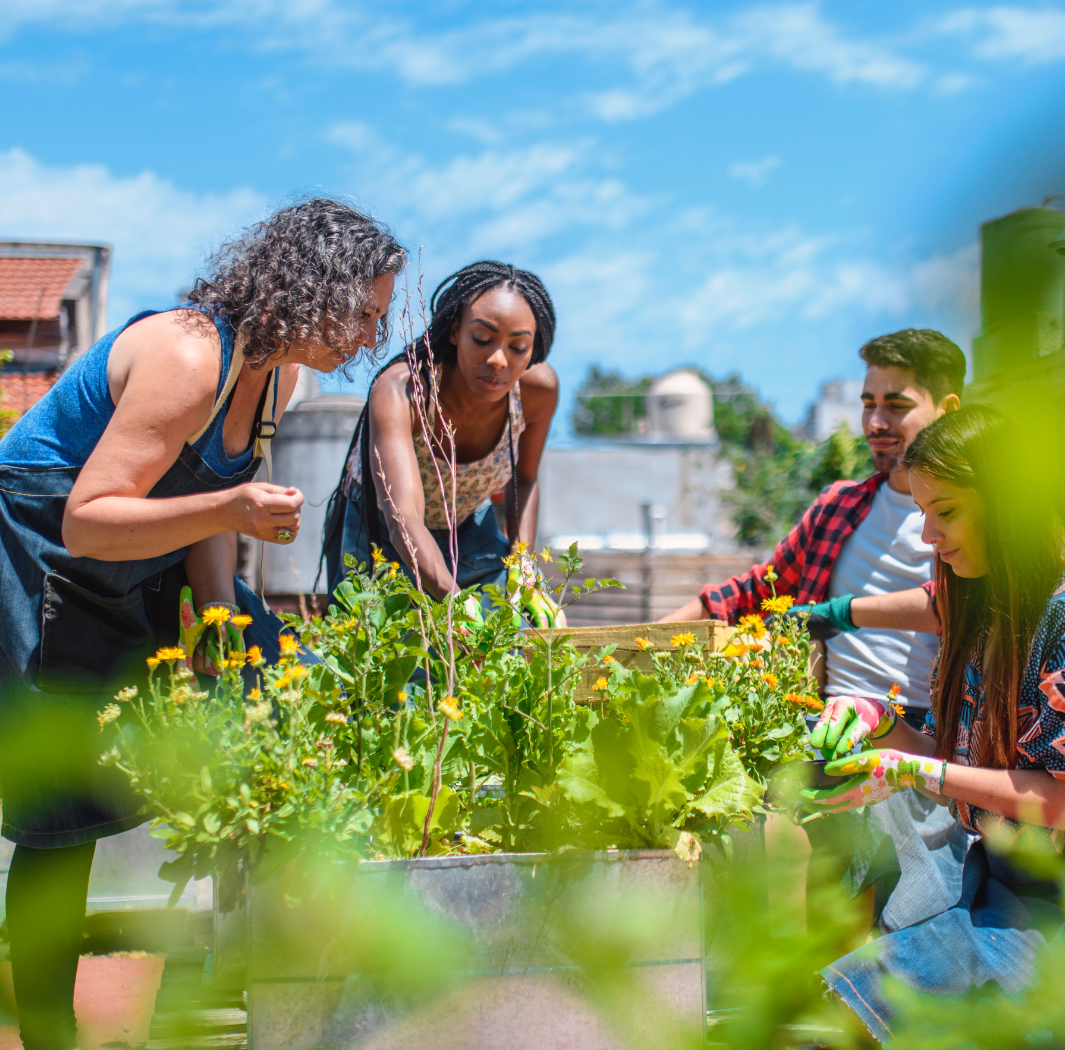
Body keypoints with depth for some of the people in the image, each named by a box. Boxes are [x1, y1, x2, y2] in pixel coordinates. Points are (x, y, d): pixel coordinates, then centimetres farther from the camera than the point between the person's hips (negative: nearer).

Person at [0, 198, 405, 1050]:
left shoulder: (276, 371, -2)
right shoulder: (186, 358, -29)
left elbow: (208, 501, 6)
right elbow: (87, 522, -32)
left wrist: (220, 619, -7)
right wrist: (227, 510, -43)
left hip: (142, 568, 9)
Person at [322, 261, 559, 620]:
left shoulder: (538, 389, -24)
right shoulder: (399, 390, -38)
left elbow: (524, 481, -1)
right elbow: (404, 522, -51)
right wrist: (461, 606, -67)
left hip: (469, 527, 3)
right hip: (377, 530, -3)